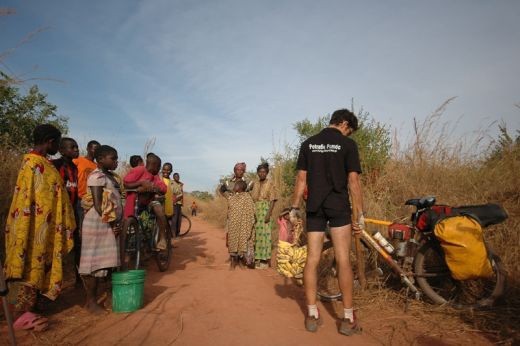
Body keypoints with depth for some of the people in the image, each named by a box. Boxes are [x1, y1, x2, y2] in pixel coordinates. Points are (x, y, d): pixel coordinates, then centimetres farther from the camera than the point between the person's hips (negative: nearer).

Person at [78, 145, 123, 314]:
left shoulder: (111, 176, 15)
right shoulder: (97, 176, -12)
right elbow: (97, 205, -17)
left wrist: (116, 224, 8)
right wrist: (111, 224, -13)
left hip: (110, 224, 9)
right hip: (98, 223, -8)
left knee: (104, 261, 11)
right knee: (95, 261, -1)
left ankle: (94, 298, 22)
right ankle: (91, 301, 9)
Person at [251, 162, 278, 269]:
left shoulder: (270, 183, -3)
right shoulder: (255, 184, 13)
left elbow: (273, 200, -8)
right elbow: (252, 199, 14)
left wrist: (269, 214, -17)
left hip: (265, 211, -6)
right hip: (255, 212, 6)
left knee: (264, 234, -5)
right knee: (255, 234, 6)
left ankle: (265, 261, 1)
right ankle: (257, 259, 15)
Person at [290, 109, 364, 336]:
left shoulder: (308, 144, 8)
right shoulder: (348, 144, -2)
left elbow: (301, 179, 5)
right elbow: (353, 182, -7)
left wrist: (294, 209, 9)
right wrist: (359, 214, -3)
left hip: (314, 208, 3)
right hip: (339, 207, -3)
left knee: (312, 260, 6)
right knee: (343, 261, 2)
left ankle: (312, 315, 13)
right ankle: (348, 318, 8)